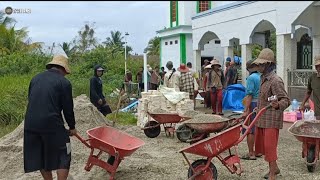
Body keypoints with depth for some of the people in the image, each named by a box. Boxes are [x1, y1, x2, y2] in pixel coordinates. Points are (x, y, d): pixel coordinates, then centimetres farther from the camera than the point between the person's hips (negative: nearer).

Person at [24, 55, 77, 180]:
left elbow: (30, 100, 21)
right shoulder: (64, 82, -2)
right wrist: (72, 127, 13)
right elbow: (68, 108, -1)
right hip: (52, 124, -6)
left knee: (40, 156, 18)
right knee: (63, 157, 7)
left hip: (31, 124, 6)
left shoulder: (36, 78, 15)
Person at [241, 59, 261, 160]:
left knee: (250, 130, -1)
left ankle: (251, 153, 2)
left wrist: (246, 110, -18)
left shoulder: (251, 78, -12)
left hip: (253, 105, -8)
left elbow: (250, 95, -18)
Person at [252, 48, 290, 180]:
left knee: (269, 147, -2)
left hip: (271, 120, -9)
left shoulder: (275, 81, -18)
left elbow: (286, 100, -23)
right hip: (261, 119, 9)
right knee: (261, 145, 16)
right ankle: (274, 168, 34)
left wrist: (278, 105, -42)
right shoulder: (263, 78, 10)